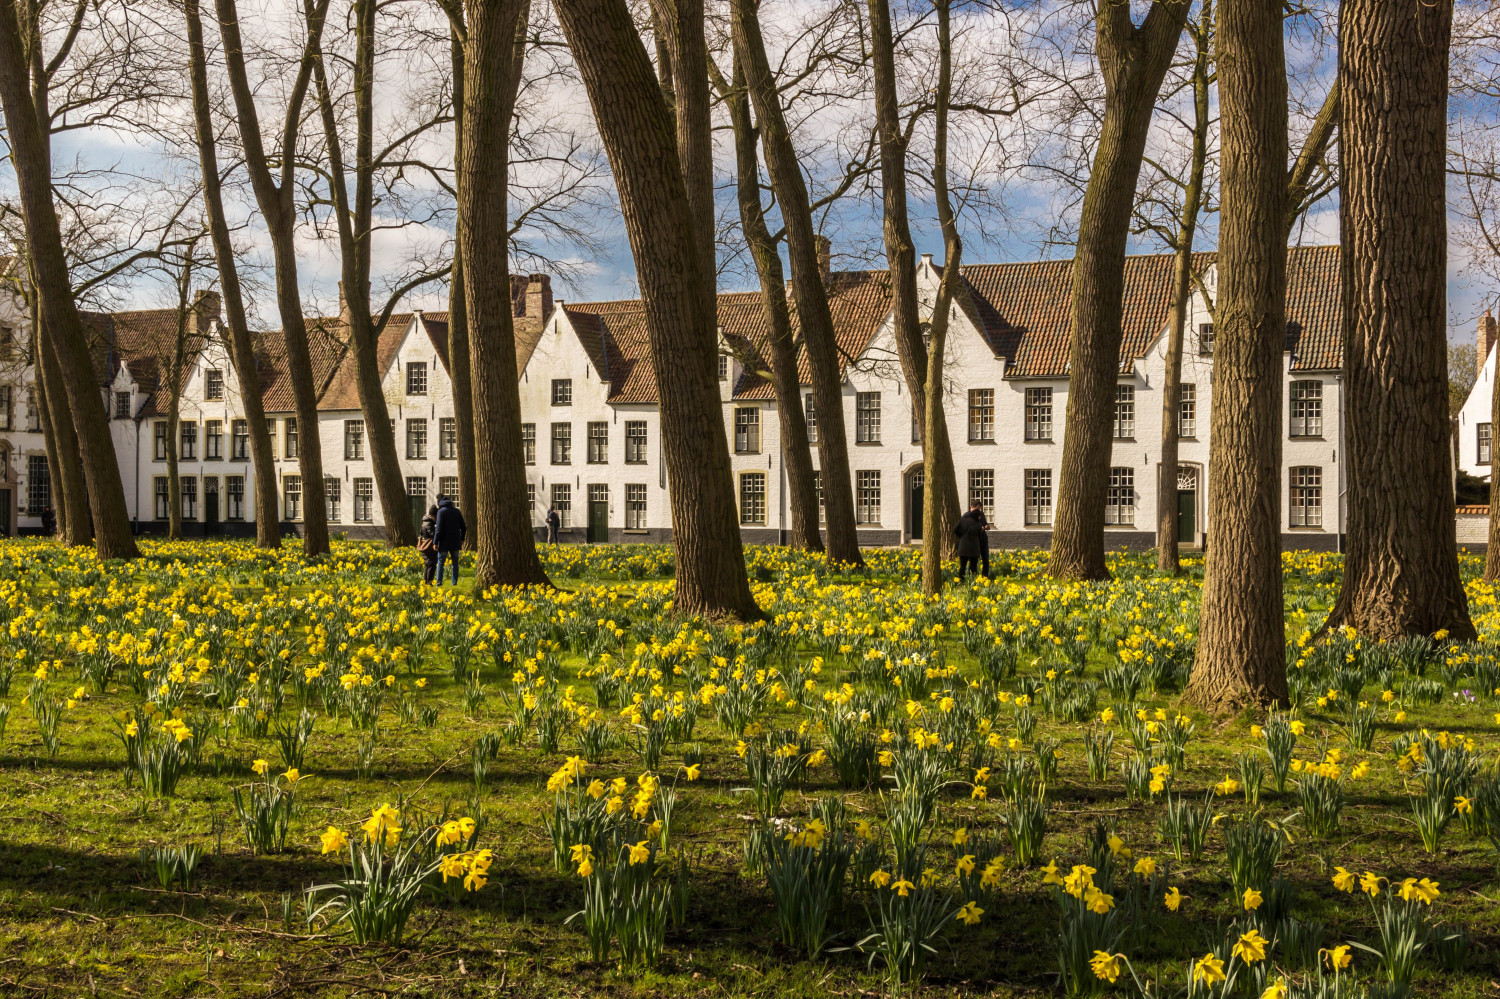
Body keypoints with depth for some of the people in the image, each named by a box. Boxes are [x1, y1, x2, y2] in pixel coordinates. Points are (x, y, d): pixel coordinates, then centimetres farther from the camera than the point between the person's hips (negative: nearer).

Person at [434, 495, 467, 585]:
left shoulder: (441, 511, -8)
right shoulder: (456, 511, 7)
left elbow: (439, 528, -14)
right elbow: (463, 527, 12)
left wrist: (435, 542, -11)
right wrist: (462, 539, 22)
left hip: (444, 542, -4)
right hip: (455, 542, 4)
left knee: (440, 562, 2)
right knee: (455, 562, 10)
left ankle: (439, 582, -2)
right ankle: (454, 582, 9)